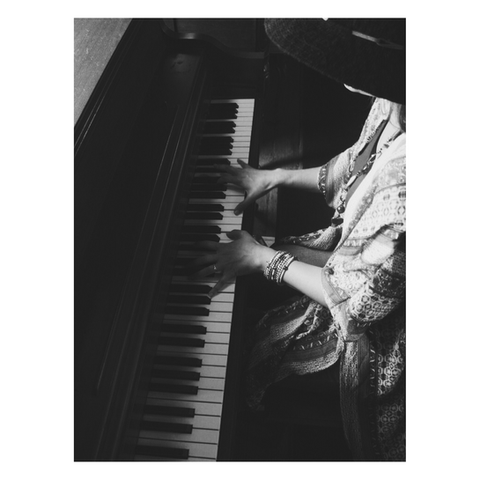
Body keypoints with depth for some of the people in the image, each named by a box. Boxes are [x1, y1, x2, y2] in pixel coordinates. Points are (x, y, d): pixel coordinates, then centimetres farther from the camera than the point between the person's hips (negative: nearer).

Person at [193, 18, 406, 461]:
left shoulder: (404, 184, -43)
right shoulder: (393, 101, -14)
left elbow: (359, 302, -30)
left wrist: (262, 259, -20)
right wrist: (275, 177, 3)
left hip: (376, 327, -7)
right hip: (351, 250, 8)